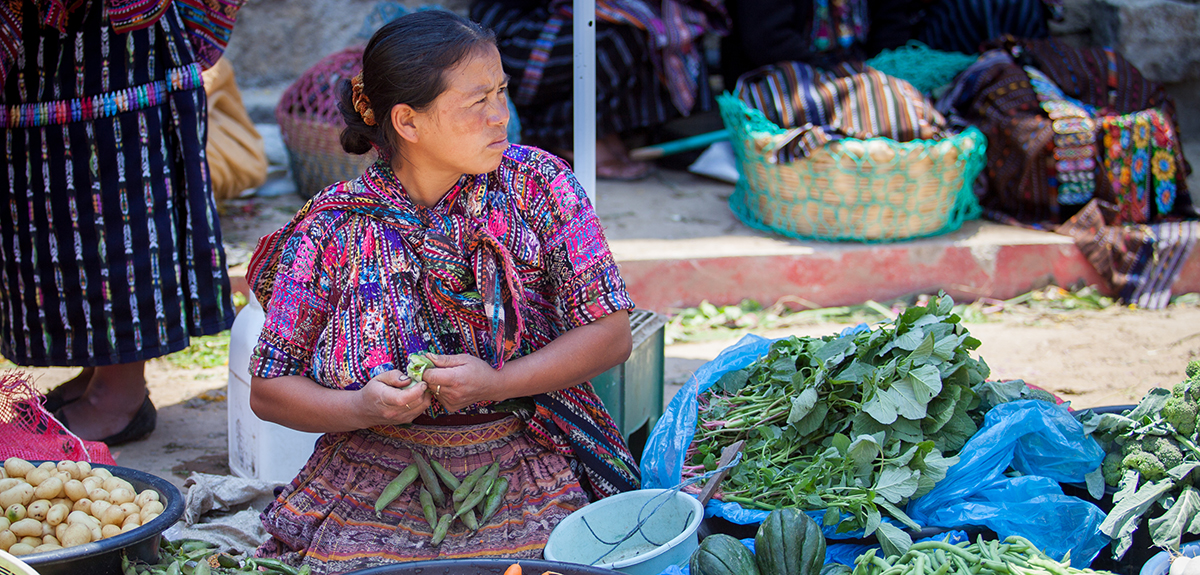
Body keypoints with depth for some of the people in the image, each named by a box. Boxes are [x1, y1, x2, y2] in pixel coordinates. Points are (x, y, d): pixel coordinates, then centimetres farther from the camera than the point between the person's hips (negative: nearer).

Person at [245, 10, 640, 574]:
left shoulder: (537, 184, -1)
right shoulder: (333, 227, -3)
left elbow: (610, 333, -3)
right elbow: (268, 390, 1)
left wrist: (496, 384, -17)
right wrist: (361, 409, -18)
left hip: (524, 474, 0)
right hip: (375, 478, 0)